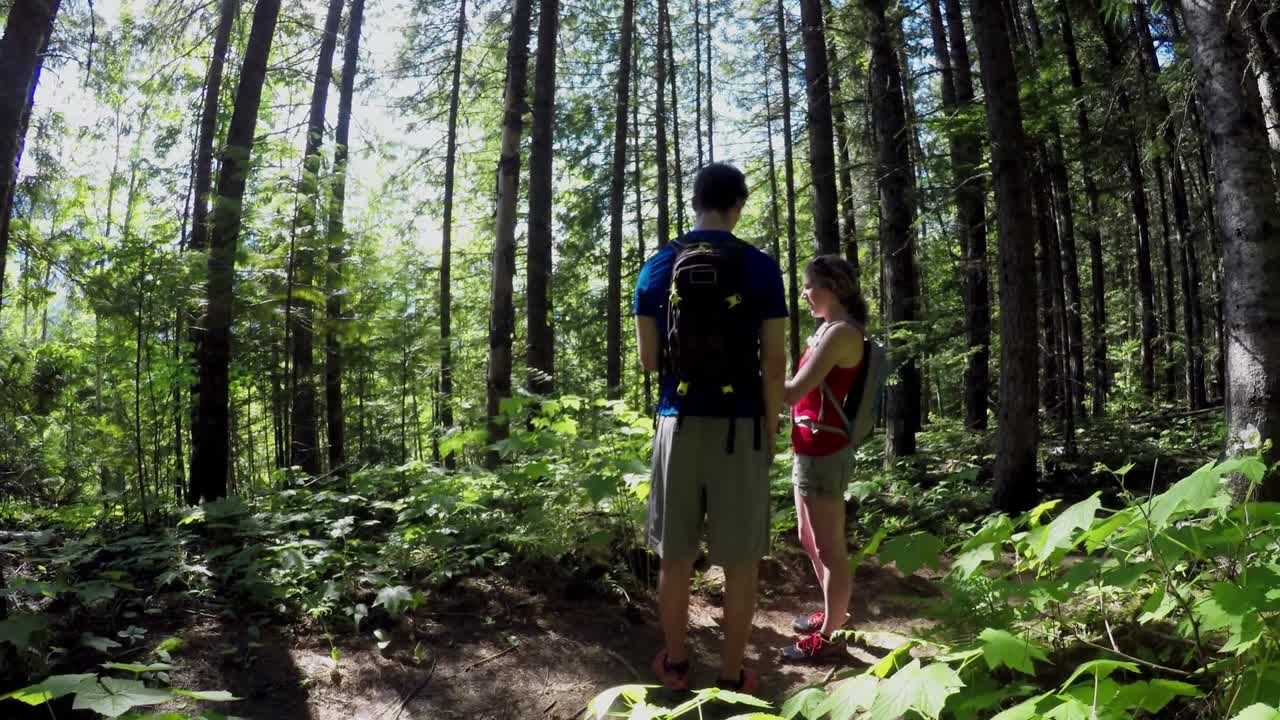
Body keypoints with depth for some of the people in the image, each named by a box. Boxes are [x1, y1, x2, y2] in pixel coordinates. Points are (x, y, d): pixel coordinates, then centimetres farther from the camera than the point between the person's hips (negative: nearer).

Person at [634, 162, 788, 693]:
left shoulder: (656, 268, 3)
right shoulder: (760, 267, -4)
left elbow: (649, 359, 3)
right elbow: (774, 361, -5)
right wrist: (771, 432, 5)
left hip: (678, 424, 2)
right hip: (740, 428, -2)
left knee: (675, 556, 14)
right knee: (741, 562, 9)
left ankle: (674, 663, 28)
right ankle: (732, 676, 20)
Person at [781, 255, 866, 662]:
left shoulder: (841, 332, -15)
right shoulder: (827, 330, 15)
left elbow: (793, 392, -20)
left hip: (823, 452, -10)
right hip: (811, 450, 10)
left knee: (829, 548, 2)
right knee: (810, 542, 22)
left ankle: (830, 636, 15)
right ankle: (833, 613, 38)